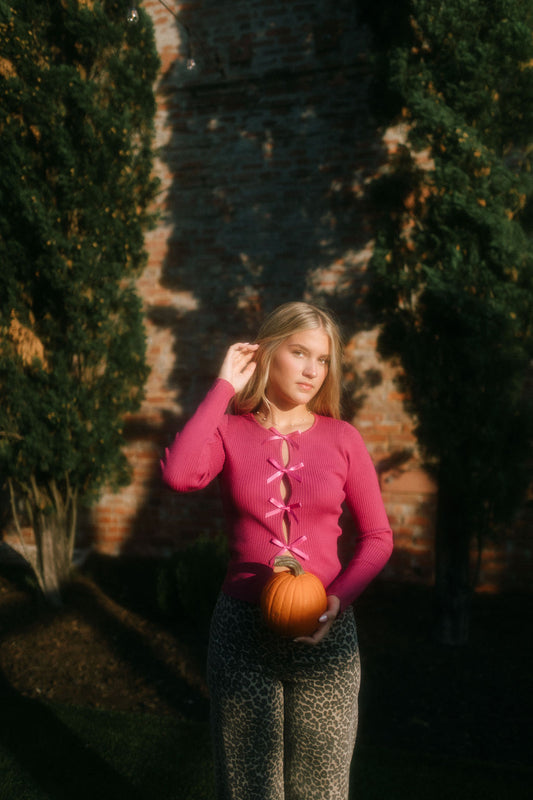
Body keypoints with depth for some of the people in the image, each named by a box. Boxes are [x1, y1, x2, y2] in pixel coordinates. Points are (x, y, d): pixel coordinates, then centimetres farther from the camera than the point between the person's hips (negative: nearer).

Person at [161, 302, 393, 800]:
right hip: (243, 628, 0)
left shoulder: (341, 438, 0)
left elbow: (377, 537, 4)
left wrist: (341, 596, -14)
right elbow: (179, 475, -24)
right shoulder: (229, 431, -2)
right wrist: (224, 387, -15)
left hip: (325, 632, 1)